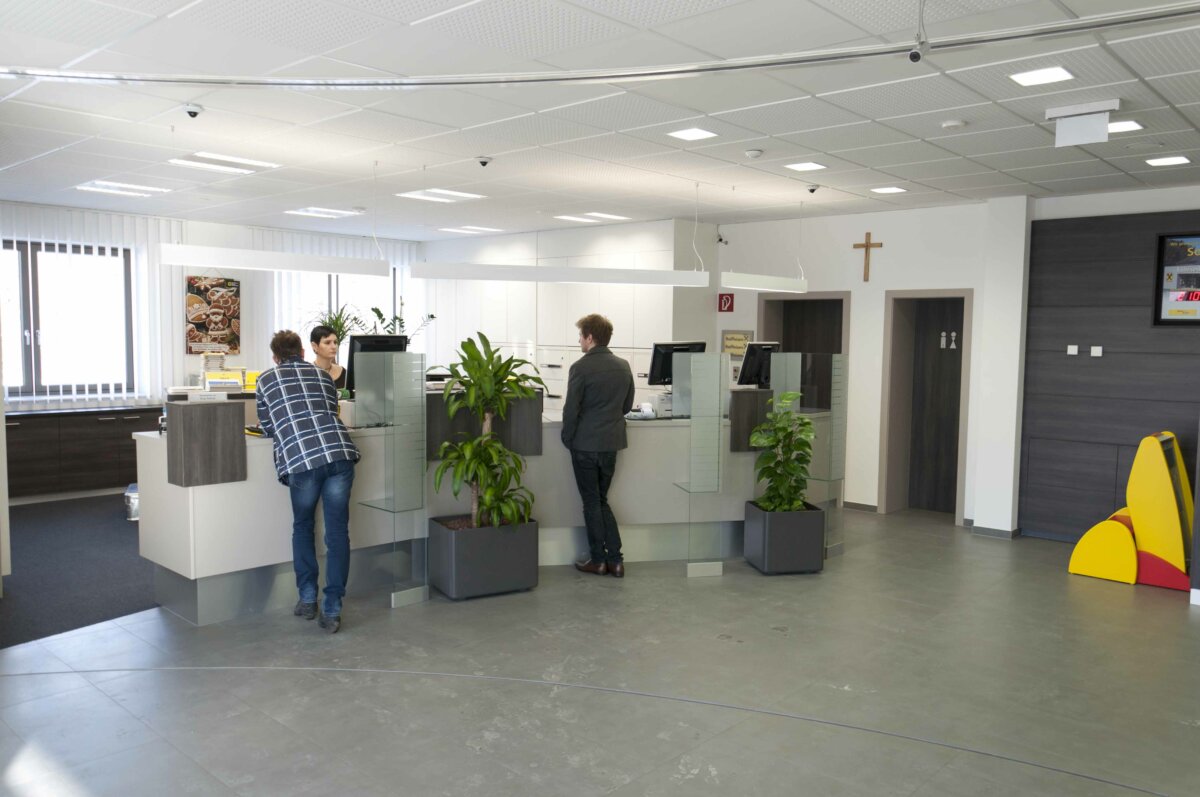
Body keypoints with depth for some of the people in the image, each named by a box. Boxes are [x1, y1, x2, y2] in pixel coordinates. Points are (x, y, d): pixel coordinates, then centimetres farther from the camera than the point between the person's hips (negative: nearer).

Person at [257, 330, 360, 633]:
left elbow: (268, 428, 24)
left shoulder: (266, 380, 17)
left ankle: (307, 598, 23)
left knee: (303, 527, 22)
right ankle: (332, 610, 5)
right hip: (339, 454, 2)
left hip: (301, 460, -1)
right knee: (337, 532, 6)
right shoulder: (322, 375, 24)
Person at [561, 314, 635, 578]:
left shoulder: (581, 368, -15)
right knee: (602, 500, 16)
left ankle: (598, 561, 13)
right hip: (611, 444, 6)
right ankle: (615, 560, 14)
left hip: (585, 445, -5)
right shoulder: (623, 366, 4)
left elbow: (571, 409, -13)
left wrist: (567, 439, 1)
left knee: (592, 503, 6)